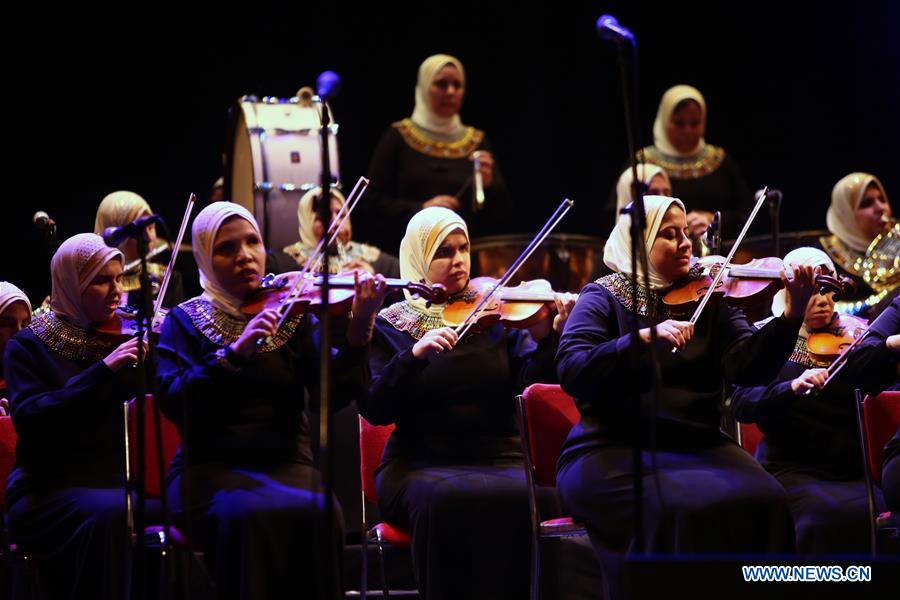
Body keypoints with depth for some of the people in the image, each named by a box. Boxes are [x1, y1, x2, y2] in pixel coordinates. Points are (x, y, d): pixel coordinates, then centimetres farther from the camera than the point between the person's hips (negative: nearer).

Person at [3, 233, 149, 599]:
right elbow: (30, 418, -18)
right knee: (109, 515, -34)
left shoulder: (120, 337, 10)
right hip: (46, 491, -4)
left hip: (112, 484, 4)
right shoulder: (29, 345, 1)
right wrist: (103, 369, -23)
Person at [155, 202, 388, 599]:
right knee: (250, 515, -34)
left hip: (287, 464, 2)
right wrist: (235, 352, -23)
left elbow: (330, 396, -5)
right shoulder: (185, 322, 7)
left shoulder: (291, 311, 10)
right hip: (211, 467, -2)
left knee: (317, 514, -31)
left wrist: (357, 332, -21)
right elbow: (174, 402, -11)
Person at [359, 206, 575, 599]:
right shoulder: (391, 325, 6)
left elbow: (528, 382, -6)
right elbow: (374, 410, -7)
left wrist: (545, 338, -25)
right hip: (420, 464, -1)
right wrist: (415, 354, -21)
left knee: (523, 500, -33)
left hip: (499, 459, 1)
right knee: (446, 502, -36)